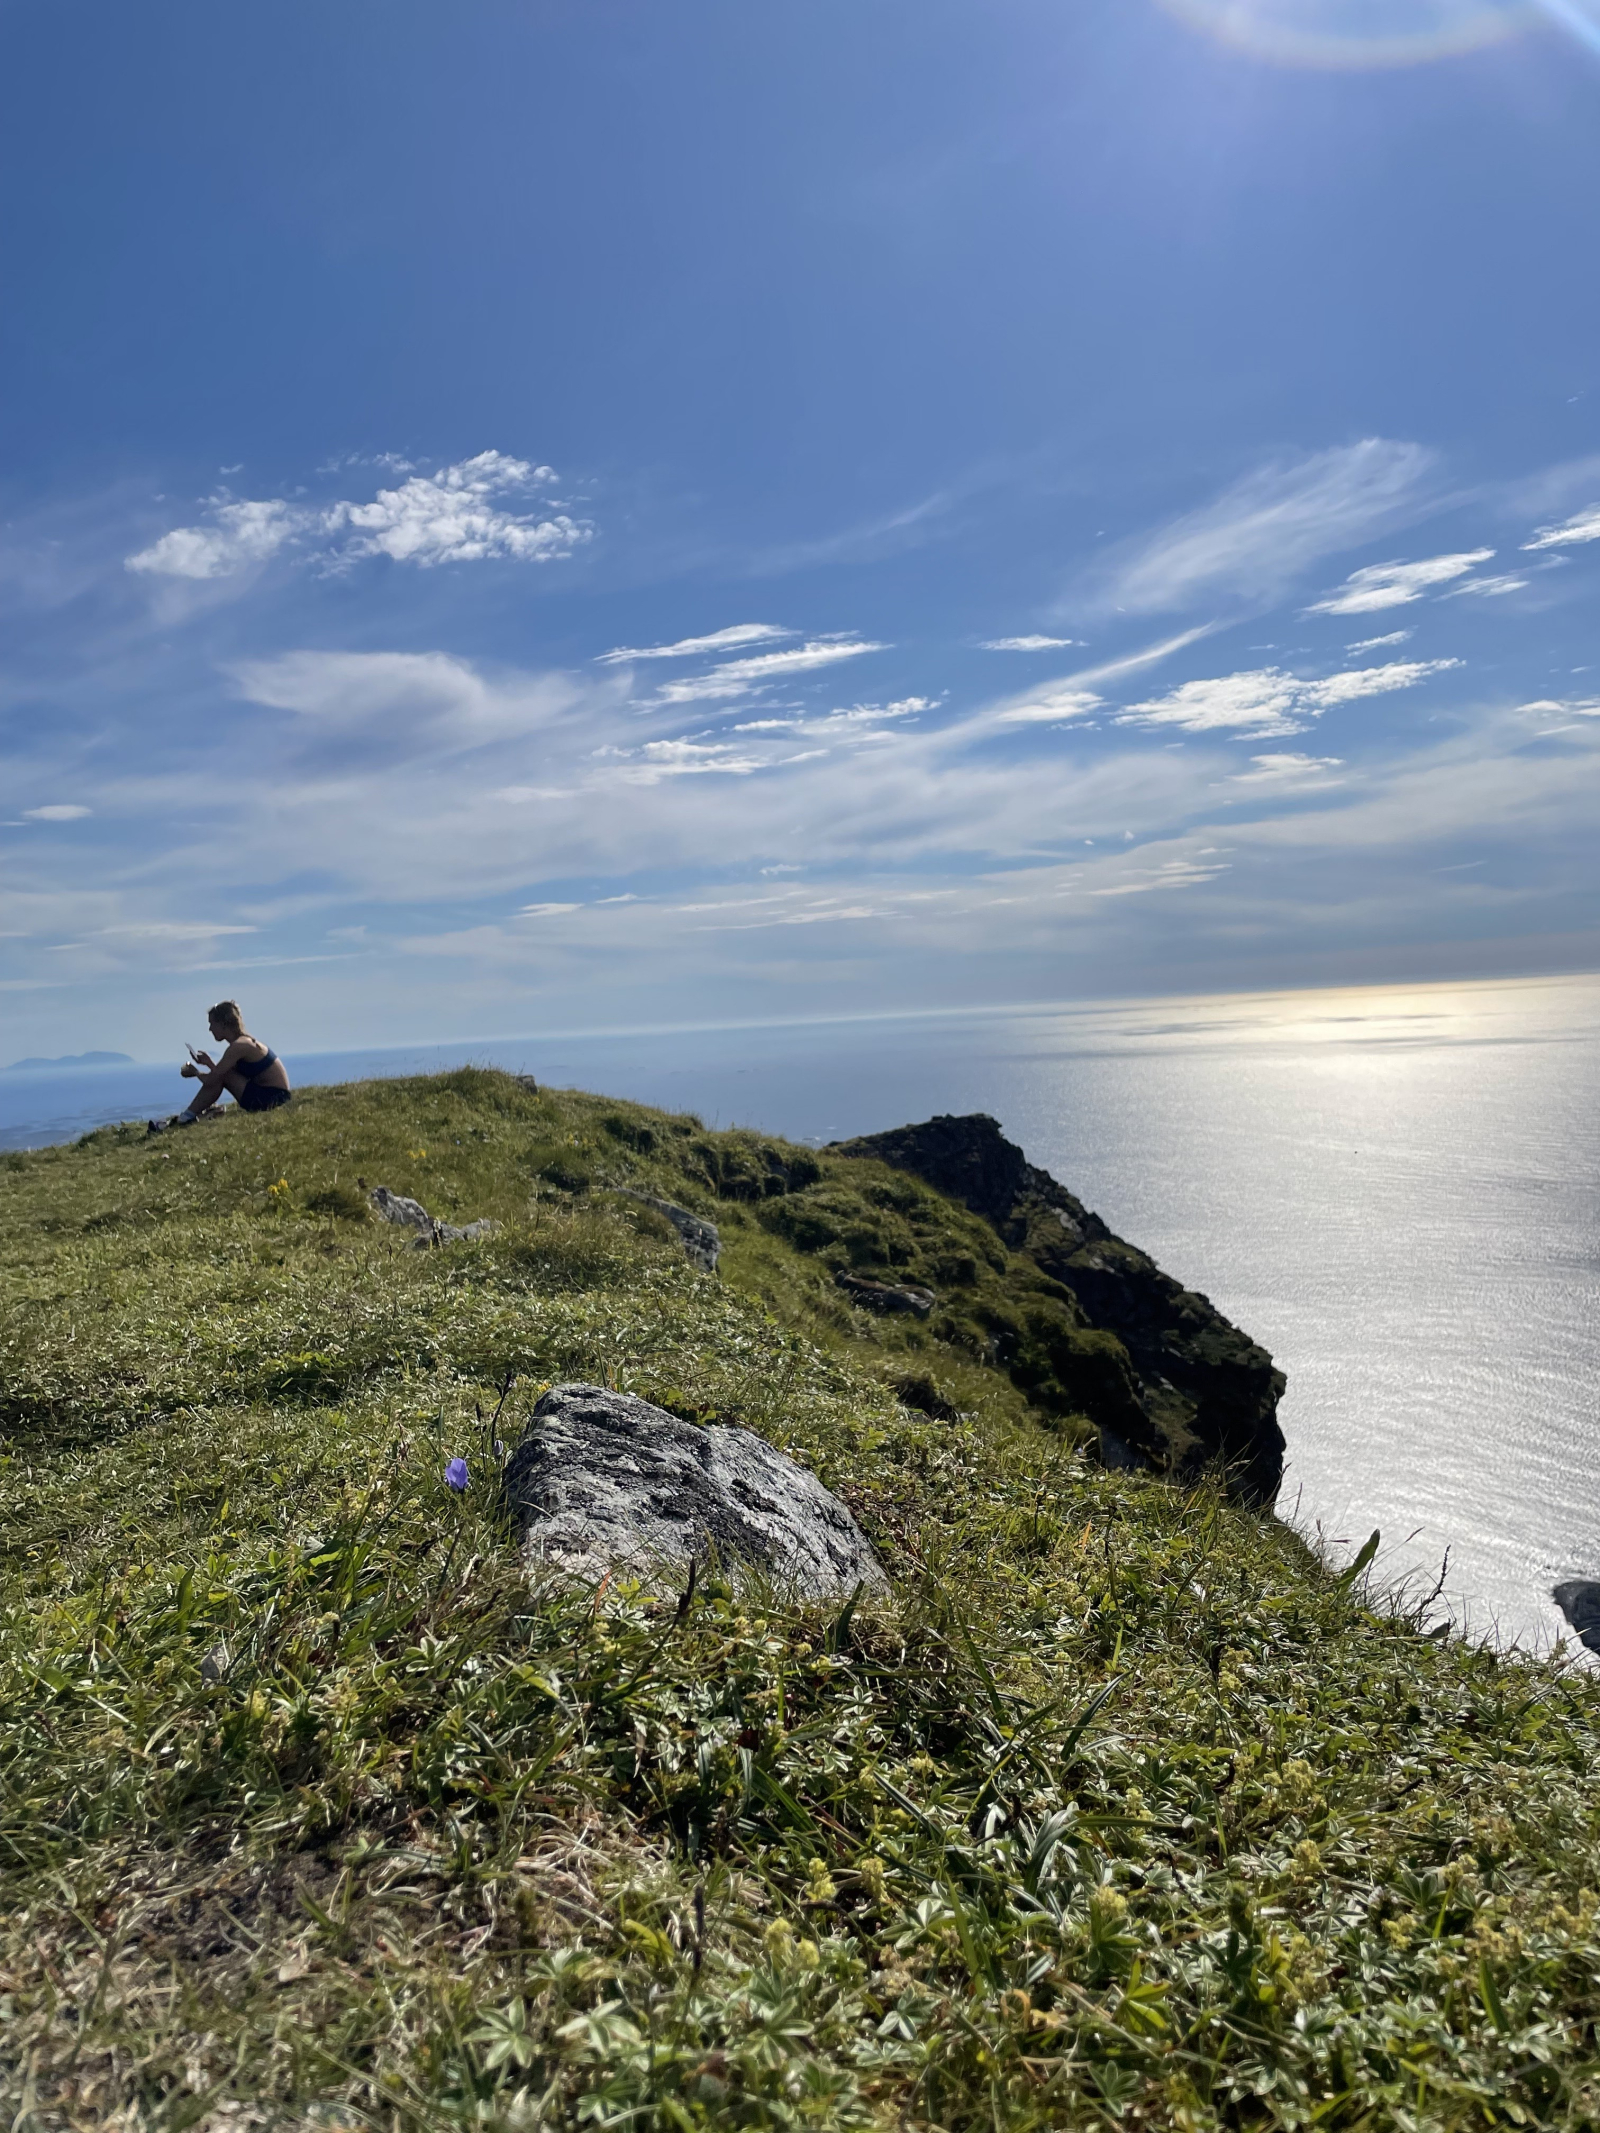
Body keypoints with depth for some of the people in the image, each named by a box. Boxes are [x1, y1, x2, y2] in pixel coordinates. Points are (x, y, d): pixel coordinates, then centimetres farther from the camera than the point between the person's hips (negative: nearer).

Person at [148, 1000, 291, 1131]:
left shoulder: (238, 1046, -16)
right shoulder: (244, 1041, 12)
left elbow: (210, 1080, -14)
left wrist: (195, 1072, 5)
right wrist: (209, 1063, 13)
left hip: (272, 1097, -9)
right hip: (272, 1095, 9)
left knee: (220, 1077, -9)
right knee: (220, 1076, 14)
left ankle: (187, 1117, 1)